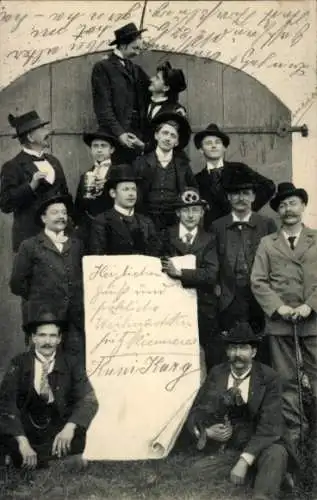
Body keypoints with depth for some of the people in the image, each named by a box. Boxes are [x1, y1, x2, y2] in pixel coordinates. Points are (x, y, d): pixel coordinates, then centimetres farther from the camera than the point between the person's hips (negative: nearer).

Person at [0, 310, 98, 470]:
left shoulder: (71, 364, -4)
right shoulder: (19, 363, -6)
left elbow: (89, 400, -12)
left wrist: (70, 427, -32)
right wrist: (22, 441, -31)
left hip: (58, 430, 1)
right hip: (26, 429, 0)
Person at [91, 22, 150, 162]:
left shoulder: (136, 69, 18)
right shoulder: (103, 67, -1)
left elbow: (147, 99, 17)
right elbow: (103, 106, -9)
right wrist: (119, 133, -18)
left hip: (138, 135, 6)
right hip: (116, 136, -6)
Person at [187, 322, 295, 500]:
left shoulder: (269, 377, -8)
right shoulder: (217, 373, 2)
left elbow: (270, 425, -15)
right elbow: (197, 412, 6)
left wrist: (244, 461, -27)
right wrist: (206, 431, -18)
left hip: (257, 446, -3)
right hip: (223, 447, 3)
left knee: (276, 453, -33)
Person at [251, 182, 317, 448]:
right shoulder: (267, 243, 11)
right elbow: (258, 281, 3)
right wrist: (278, 307, -9)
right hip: (279, 322, 1)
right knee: (286, 379, 5)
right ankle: (293, 430, 15)